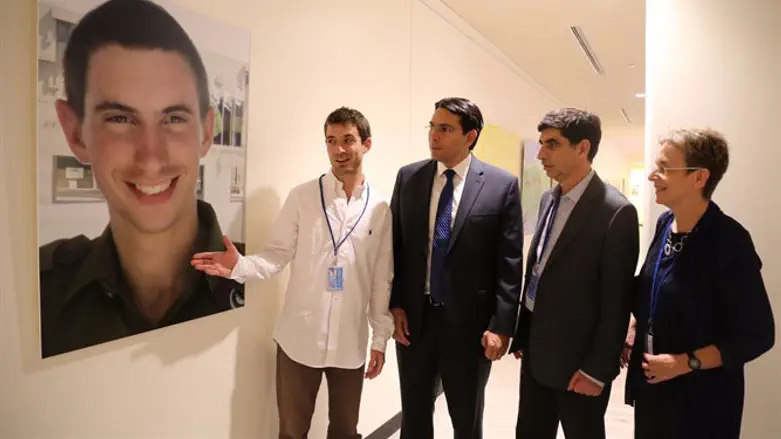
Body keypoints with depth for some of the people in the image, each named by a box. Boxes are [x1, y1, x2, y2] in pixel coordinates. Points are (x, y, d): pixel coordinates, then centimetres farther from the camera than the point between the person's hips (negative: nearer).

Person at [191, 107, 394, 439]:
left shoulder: (380, 209, 1)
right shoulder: (302, 197, -3)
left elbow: (382, 279, 5)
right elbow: (277, 254, -4)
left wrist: (381, 337, 5)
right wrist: (240, 266, -23)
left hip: (350, 342, 1)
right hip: (300, 338, -1)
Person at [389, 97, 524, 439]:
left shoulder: (502, 185, -7)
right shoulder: (408, 177, 2)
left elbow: (510, 264, -7)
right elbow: (394, 246, 5)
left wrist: (501, 326, -11)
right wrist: (394, 305, -1)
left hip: (469, 321, -2)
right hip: (413, 317, 3)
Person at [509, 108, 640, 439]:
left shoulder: (616, 211, -17)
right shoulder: (549, 199, 7)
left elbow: (616, 301, -16)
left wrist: (597, 369, -14)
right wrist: (521, 334, 13)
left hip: (577, 359, -7)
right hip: (536, 350, 7)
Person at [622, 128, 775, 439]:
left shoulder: (729, 240, -21)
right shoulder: (665, 224, -2)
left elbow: (757, 335, -17)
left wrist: (686, 363, -20)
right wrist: (634, 327, 1)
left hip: (700, 395, -6)